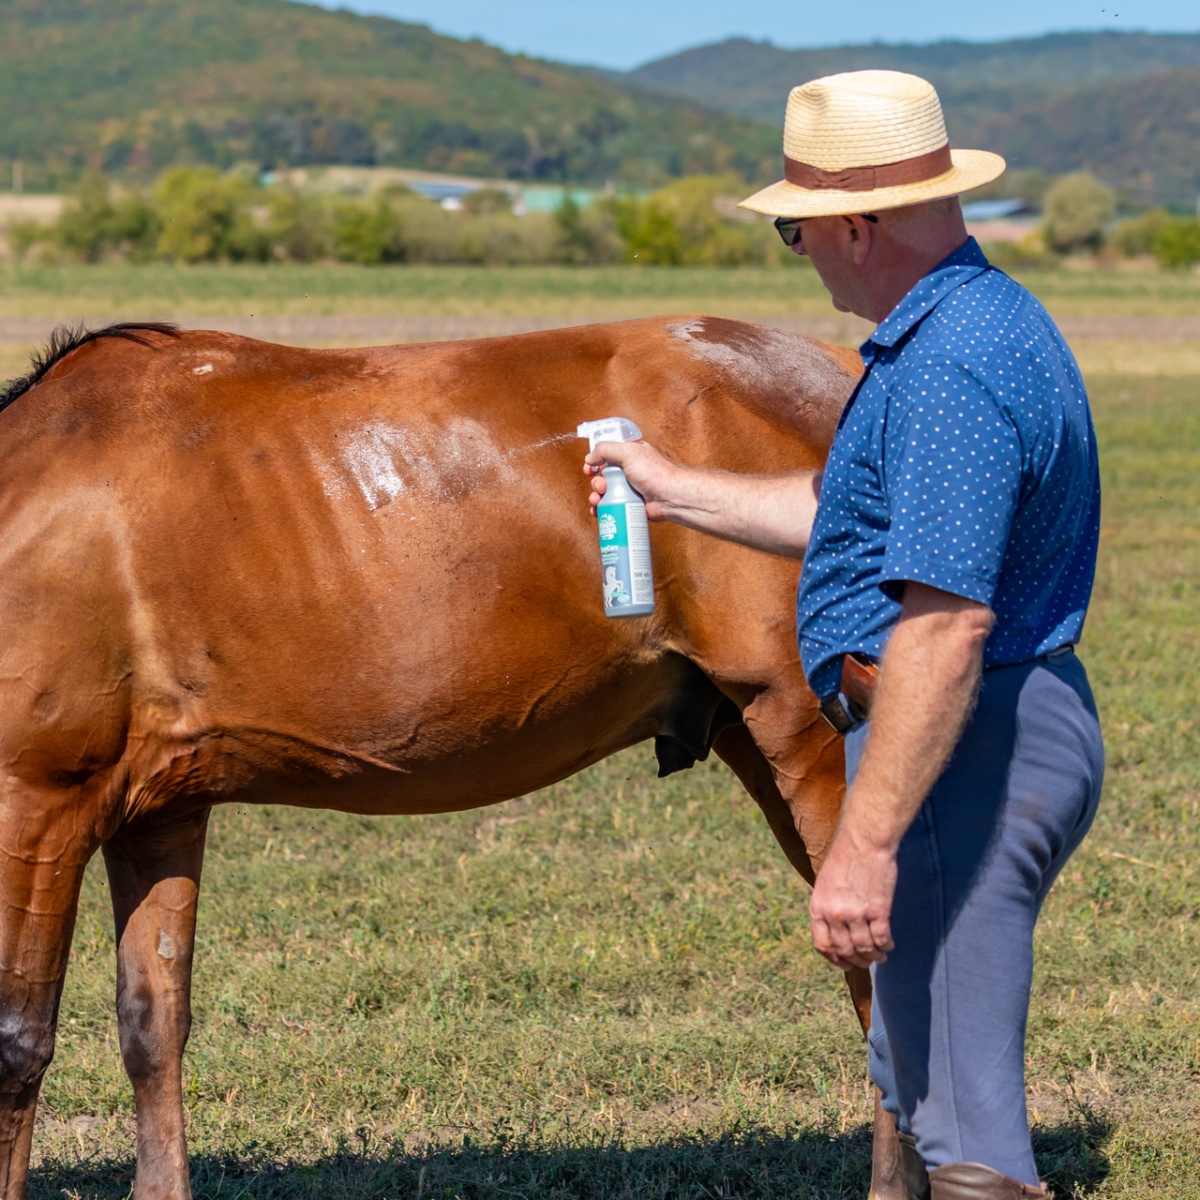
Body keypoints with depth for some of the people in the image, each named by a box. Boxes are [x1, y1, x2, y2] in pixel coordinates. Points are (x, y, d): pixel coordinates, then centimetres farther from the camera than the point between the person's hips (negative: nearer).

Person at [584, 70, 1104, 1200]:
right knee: (917, 1070, 25)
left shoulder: (951, 373, -24)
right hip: (999, 734, 11)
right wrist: (676, 490, 33)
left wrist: (862, 845, -32)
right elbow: (852, 513, 26)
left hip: (961, 756, -11)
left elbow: (942, 628, -31)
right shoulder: (979, 320, 13)